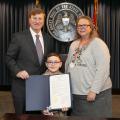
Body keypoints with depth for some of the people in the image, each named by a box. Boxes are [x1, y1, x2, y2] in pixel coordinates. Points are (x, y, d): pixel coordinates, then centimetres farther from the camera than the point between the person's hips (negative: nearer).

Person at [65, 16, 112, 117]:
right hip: (76, 94, 6)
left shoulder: (98, 43, -8)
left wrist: (94, 90, -19)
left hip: (97, 94, -6)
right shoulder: (73, 45, 12)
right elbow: (68, 64, 17)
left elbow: (102, 69, -16)